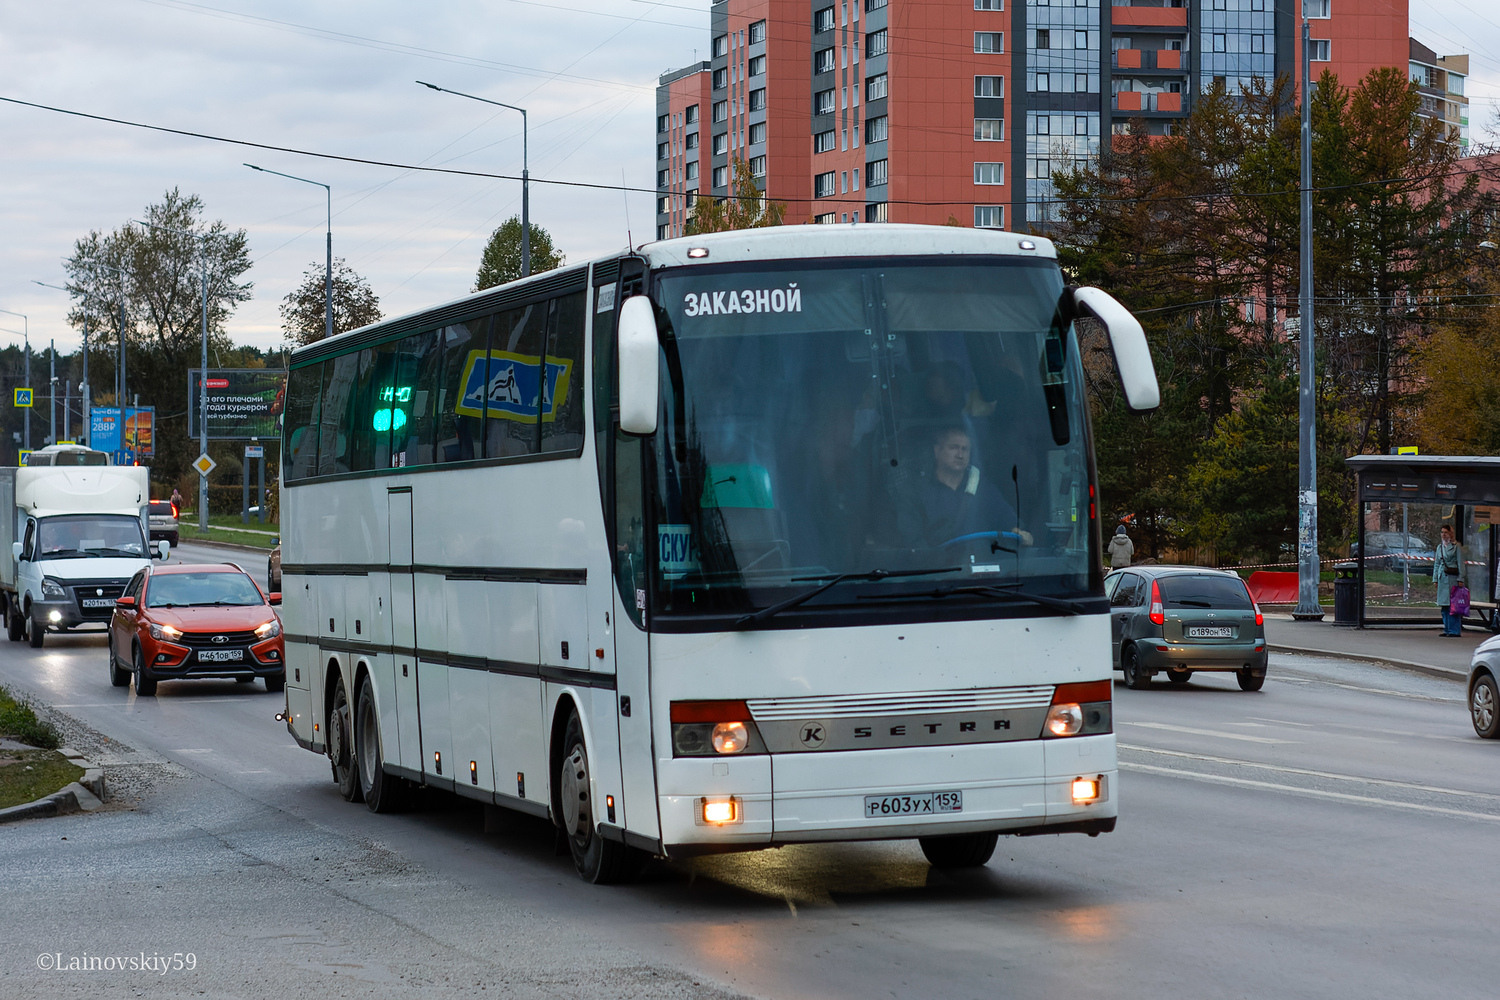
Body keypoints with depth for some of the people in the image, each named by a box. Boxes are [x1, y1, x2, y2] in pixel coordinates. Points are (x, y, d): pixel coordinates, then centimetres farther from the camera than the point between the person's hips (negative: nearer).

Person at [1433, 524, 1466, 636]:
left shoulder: (1456, 546, -2)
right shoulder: (1440, 546, 15)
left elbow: (1460, 563, -5)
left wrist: (1460, 579, -11)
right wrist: (1435, 579, 13)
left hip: (1452, 577, -6)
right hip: (1442, 577, 6)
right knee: (1444, 605, 6)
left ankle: (1455, 630, -6)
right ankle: (1447, 630, 11)